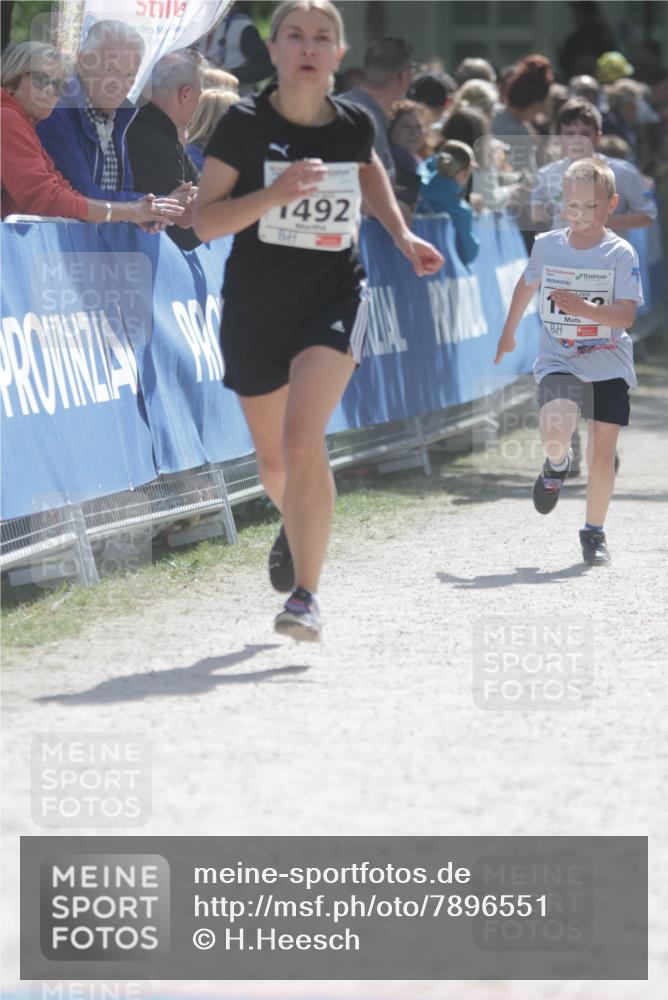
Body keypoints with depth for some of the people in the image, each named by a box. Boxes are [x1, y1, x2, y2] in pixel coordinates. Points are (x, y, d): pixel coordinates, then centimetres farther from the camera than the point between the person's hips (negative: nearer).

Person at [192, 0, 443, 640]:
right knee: (272, 458, 17)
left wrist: (400, 235, 13)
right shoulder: (244, 124, -10)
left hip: (334, 298, 0)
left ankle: (305, 597, -20)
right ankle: (295, 525, 54)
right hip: (255, 304, 0)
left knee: (303, 438, -23)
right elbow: (204, 221, -11)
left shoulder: (354, 124, -1)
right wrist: (273, 193, -25)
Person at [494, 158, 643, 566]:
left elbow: (627, 315, -16)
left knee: (602, 454, -3)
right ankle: (558, 464, 12)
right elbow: (528, 284, 22)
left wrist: (584, 308, -33)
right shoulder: (547, 245, 1)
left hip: (609, 367, -1)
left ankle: (595, 532, 17)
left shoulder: (621, 253, -8)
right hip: (559, 361, 1)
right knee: (556, 428, -25)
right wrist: (508, 333, 32)